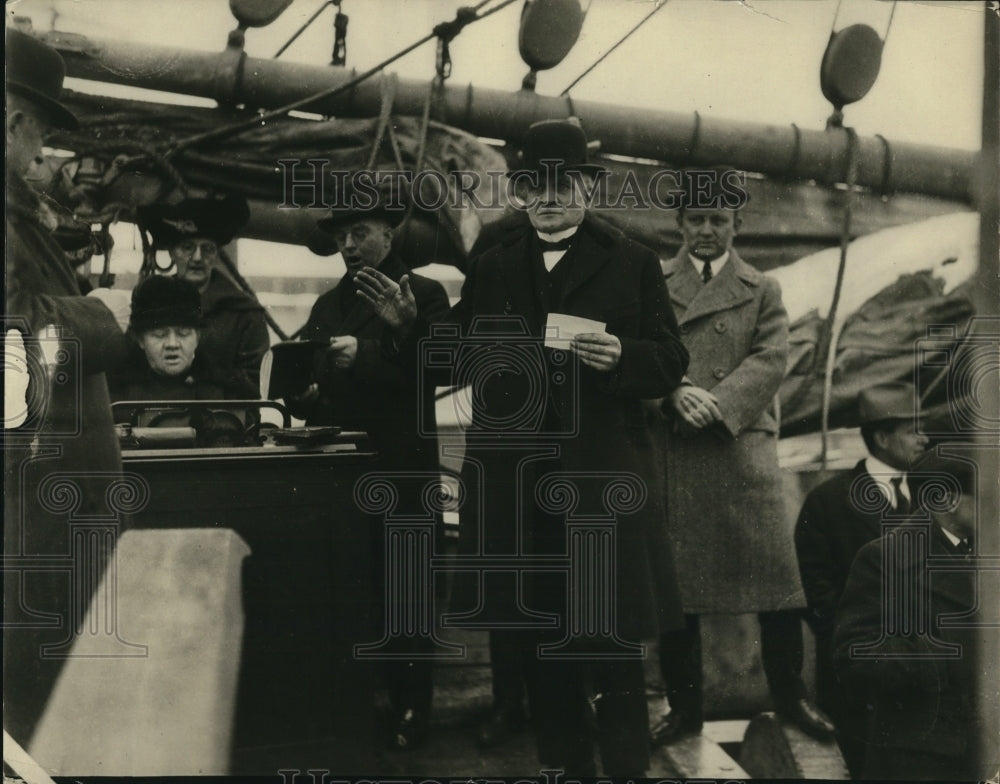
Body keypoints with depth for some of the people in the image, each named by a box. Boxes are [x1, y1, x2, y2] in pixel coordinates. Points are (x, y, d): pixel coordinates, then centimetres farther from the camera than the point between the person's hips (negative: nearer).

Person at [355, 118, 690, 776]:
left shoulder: (631, 263, 4)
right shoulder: (492, 269, 13)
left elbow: (671, 362, 0)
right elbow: (459, 361, 12)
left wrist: (620, 357, -19)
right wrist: (410, 326, -4)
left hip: (600, 480, -3)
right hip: (515, 484, 3)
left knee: (610, 642, -1)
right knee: (540, 642, 12)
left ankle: (627, 767, 14)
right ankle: (564, 764, 26)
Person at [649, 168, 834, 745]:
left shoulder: (763, 290, 12)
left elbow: (771, 359, -2)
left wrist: (717, 405, -16)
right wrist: (678, 392, -17)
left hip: (744, 447, 0)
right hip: (672, 452, 1)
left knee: (774, 571, -1)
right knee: (674, 580, 5)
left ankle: (791, 696, 17)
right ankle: (684, 706, 17)